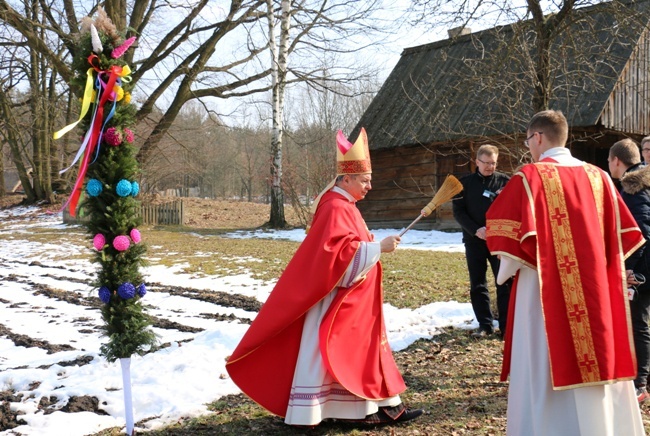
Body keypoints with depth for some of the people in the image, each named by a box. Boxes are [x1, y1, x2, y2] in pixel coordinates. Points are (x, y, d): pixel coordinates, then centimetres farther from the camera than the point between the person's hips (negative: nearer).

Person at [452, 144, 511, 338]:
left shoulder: (505, 181, 3)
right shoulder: (465, 183, 5)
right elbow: (458, 211, 0)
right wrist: (475, 230, -14)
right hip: (474, 240, 2)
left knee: (505, 282, -2)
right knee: (477, 284, 6)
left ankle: (507, 325, 5)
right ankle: (485, 324, 16)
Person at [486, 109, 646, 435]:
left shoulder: (529, 176, -9)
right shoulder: (598, 177, 7)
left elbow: (512, 233, -15)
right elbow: (622, 235, 10)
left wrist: (505, 271, 2)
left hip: (546, 289, -5)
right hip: (595, 289, 5)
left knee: (548, 369, 3)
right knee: (598, 357, 16)